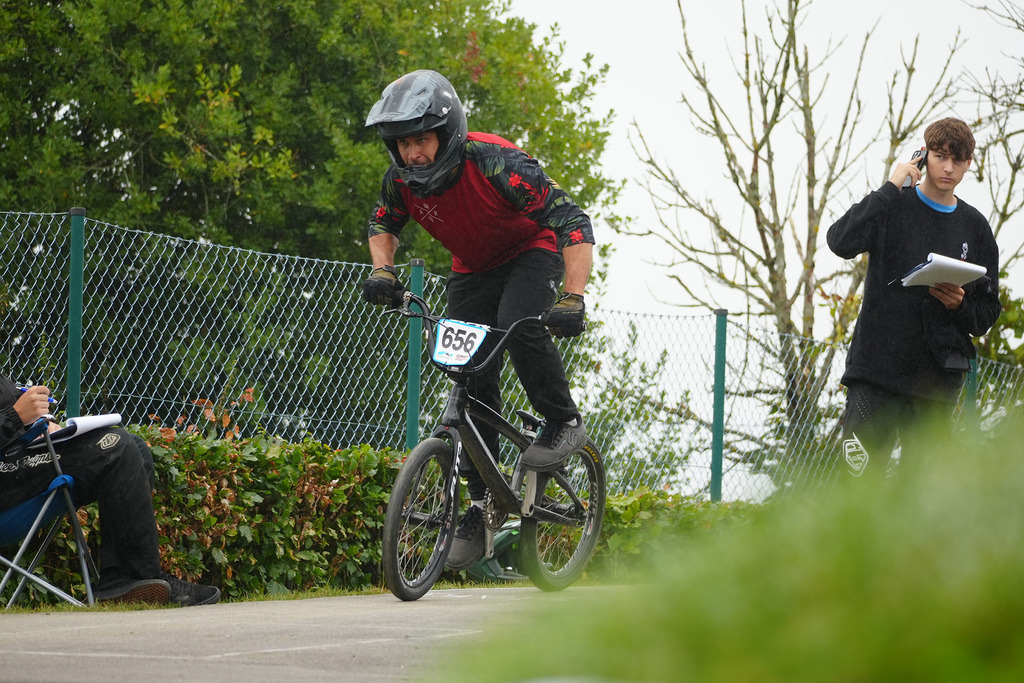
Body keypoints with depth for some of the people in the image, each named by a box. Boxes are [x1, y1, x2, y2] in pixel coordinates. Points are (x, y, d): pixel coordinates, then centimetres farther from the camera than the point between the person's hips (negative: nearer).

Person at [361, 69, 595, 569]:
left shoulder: (496, 163, -35)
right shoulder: (402, 179, -19)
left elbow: (573, 224, -34)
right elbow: (383, 225, 6)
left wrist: (573, 298, -43)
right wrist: (382, 269, -14)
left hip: (533, 252, -5)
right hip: (473, 270, 5)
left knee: (517, 324, -34)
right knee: (471, 379, -6)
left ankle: (564, 422, -12)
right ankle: (479, 504, 1)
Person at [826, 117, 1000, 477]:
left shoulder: (975, 227, 12)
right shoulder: (892, 207, 4)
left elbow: (988, 310, 16)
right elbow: (841, 241, -17)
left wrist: (960, 305, -7)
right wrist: (891, 188, -13)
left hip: (938, 378, 3)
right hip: (876, 370, -3)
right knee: (864, 479, -10)